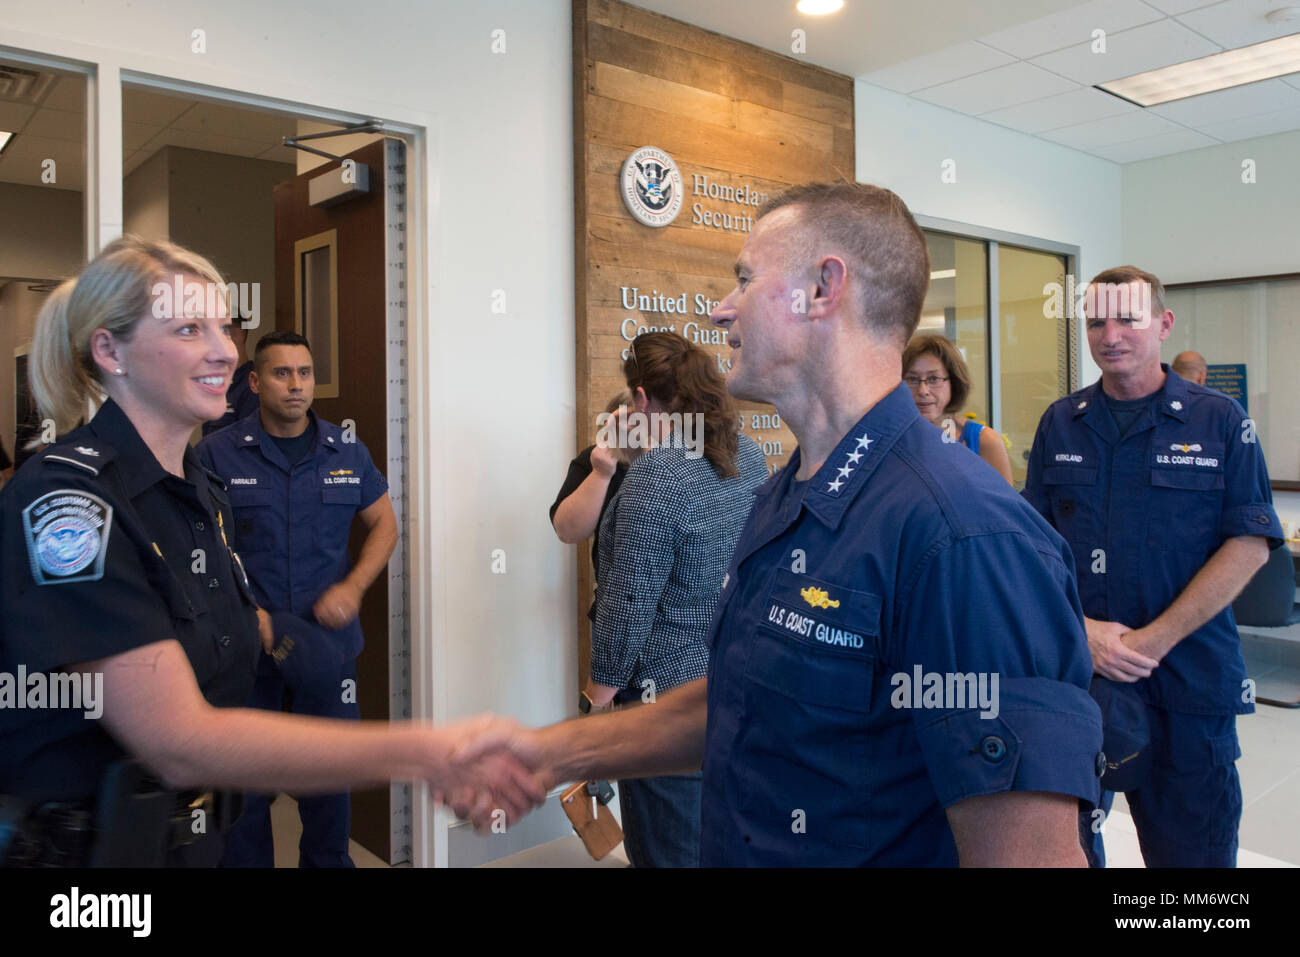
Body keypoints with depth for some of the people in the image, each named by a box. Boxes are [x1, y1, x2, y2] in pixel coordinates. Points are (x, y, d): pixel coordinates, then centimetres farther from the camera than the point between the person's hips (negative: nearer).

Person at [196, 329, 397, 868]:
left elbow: (383, 524, 10)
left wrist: (354, 587, -6)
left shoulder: (347, 451, 3)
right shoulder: (217, 453, -4)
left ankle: (327, 861, 36)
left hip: (329, 638, 3)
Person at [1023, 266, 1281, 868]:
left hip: (1189, 680, -2)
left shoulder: (1221, 422, 0)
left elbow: (1250, 544, -6)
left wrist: (1155, 640, -14)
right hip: (1070, 670, 2)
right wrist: (1081, 627, -11)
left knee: (1191, 844, 10)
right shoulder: (1060, 423, 6)